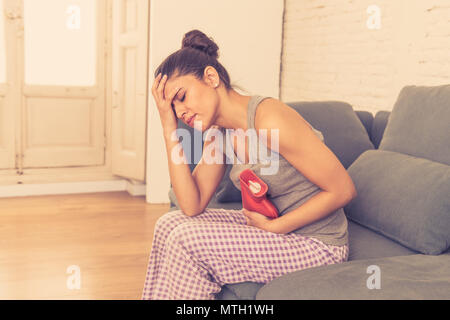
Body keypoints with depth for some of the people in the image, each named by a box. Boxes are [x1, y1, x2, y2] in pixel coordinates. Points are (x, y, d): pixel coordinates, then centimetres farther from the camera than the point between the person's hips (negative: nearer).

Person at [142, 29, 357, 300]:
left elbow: (343, 190, -20)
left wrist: (276, 227, -19)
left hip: (318, 246, -8)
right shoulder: (220, 135, 4)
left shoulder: (269, 119, -23)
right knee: (170, 224, 0)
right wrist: (170, 130, -9)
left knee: (187, 239, -18)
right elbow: (192, 206, -6)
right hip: (277, 229, 8)